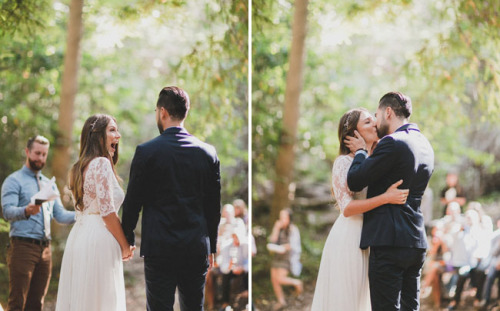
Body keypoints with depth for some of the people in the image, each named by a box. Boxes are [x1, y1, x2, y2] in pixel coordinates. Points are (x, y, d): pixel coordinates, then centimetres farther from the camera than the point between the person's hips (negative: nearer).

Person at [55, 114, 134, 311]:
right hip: (99, 240, -9)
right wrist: (125, 246, -5)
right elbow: (108, 211, -16)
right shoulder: (102, 163, -9)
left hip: (78, 236, 9)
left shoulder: (79, 167, 18)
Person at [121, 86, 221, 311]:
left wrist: (127, 239, 12)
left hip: (159, 248, -3)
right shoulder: (208, 153, 4)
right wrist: (211, 246, 17)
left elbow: (133, 202, -2)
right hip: (197, 249, 4)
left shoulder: (147, 151, -7)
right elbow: (214, 206, 9)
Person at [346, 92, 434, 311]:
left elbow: (354, 182, -11)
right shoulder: (425, 146, 17)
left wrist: (360, 152, 6)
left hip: (389, 243, -9)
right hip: (416, 243, 9)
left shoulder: (392, 143, -12)